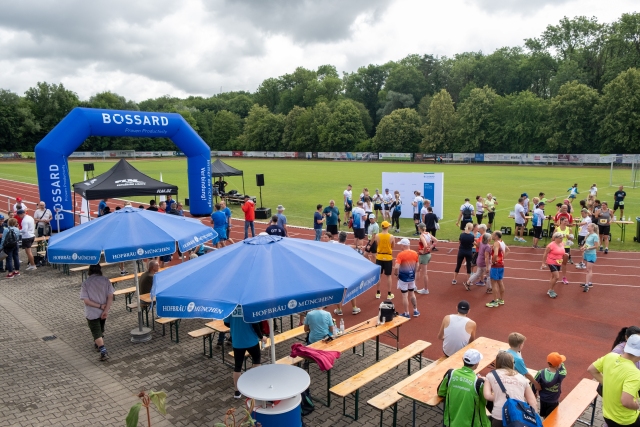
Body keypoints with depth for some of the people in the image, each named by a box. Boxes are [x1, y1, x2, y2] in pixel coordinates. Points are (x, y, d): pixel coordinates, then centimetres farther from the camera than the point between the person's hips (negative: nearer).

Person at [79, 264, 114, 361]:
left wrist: (100, 306, -13)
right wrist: (106, 310, -15)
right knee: (101, 330, 26)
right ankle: (99, 344, 45)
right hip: (103, 311, 3)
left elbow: (86, 301, -16)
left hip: (92, 313, -3)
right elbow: (110, 297, -14)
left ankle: (103, 351, -13)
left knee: (96, 333, 0)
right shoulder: (105, 280, -8)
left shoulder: (85, 283, -11)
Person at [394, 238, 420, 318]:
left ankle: (406, 314, 15)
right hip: (412, 277, 6)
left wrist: (396, 274, -10)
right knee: (412, 294, 22)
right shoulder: (415, 253, -2)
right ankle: (415, 311, 32)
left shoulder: (401, 254, -20)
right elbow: (416, 266, 7)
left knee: (405, 296, 6)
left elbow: (396, 267, -27)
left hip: (403, 277, -6)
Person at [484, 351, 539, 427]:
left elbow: (487, 396, 0)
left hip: (500, 417, -2)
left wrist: (498, 398, 15)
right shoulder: (522, 378, 20)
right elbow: (533, 403, 15)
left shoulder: (491, 375, 14)